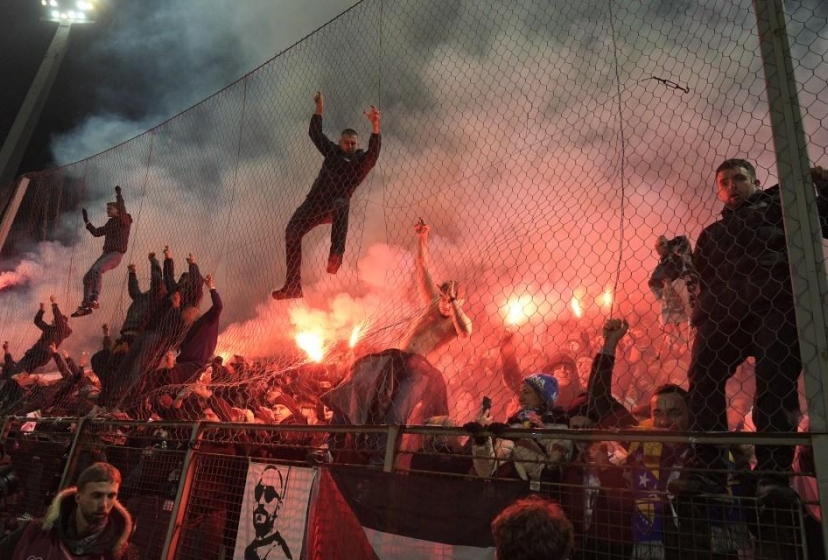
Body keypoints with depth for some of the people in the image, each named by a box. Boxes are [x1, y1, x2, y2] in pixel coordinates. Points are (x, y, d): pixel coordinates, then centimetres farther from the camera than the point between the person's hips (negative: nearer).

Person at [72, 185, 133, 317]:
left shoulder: (124, 220, -2)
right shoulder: (110, 223, 21)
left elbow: (121, 209, -24)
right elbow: (96, 232, 30)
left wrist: (118, 195, -26)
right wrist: (87, 222, 32)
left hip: (116, 254, -9)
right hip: (106, 253, 9)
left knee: (96, 269, -33)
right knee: (87, 277, 6)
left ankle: (94, 299, -39)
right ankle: (85, 305, 10)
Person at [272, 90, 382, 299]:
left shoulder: (361, 161, 2)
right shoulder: (333, 152, 15)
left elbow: (374, 151, -17)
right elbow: (315, 134, 12)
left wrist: (375, 126, -32)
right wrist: (319, 110, -1)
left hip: (336, 205, -4)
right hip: (315, 203, 4)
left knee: (341, 204, -40)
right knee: (292, 231, -13)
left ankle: (336, 255, -48)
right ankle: (293, 285, -11)